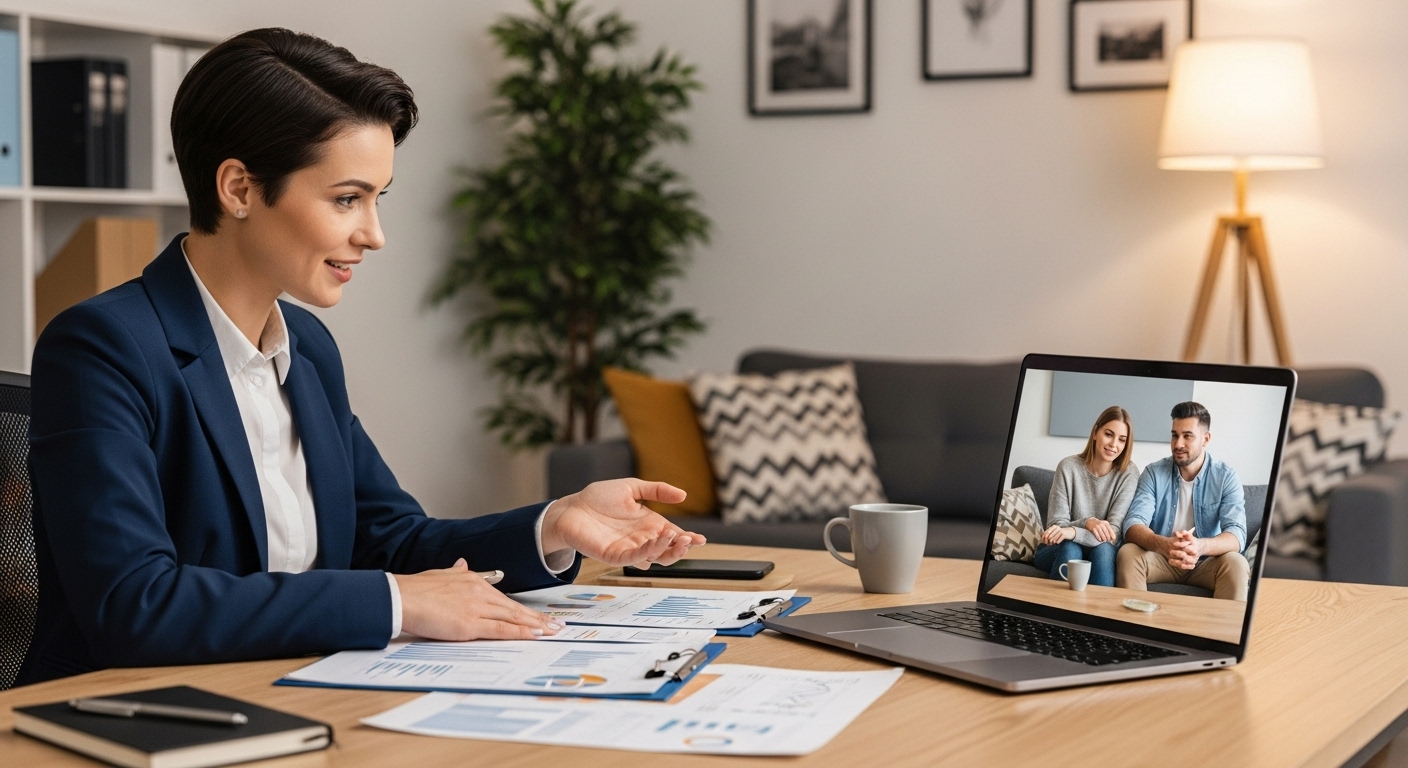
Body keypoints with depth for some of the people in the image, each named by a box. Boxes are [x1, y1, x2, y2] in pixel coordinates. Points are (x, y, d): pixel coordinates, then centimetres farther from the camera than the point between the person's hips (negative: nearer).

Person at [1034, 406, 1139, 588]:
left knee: (1103, 548, -34)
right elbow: (1056, 526, -11)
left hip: (1100, 554, 0)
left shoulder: (1129, 473, -9)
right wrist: (1086, 523, -31)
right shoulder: (1068, 467, -9)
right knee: (1070, 548, -35)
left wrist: (1073, 532, -36)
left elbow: (1114, 534, -18)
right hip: (1058, 551, 0)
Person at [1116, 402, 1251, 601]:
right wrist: (1165, 545, -42)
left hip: (1206, 562, -1)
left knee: (1236, 564, -31)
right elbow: (1133, 525, -18)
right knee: (1127, 553, -29)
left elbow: (1236, 535, -20)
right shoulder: (1154, 473, -5)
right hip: (1160, 559, 1)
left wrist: (1200, 546, -44)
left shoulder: (1226, 477, -7)